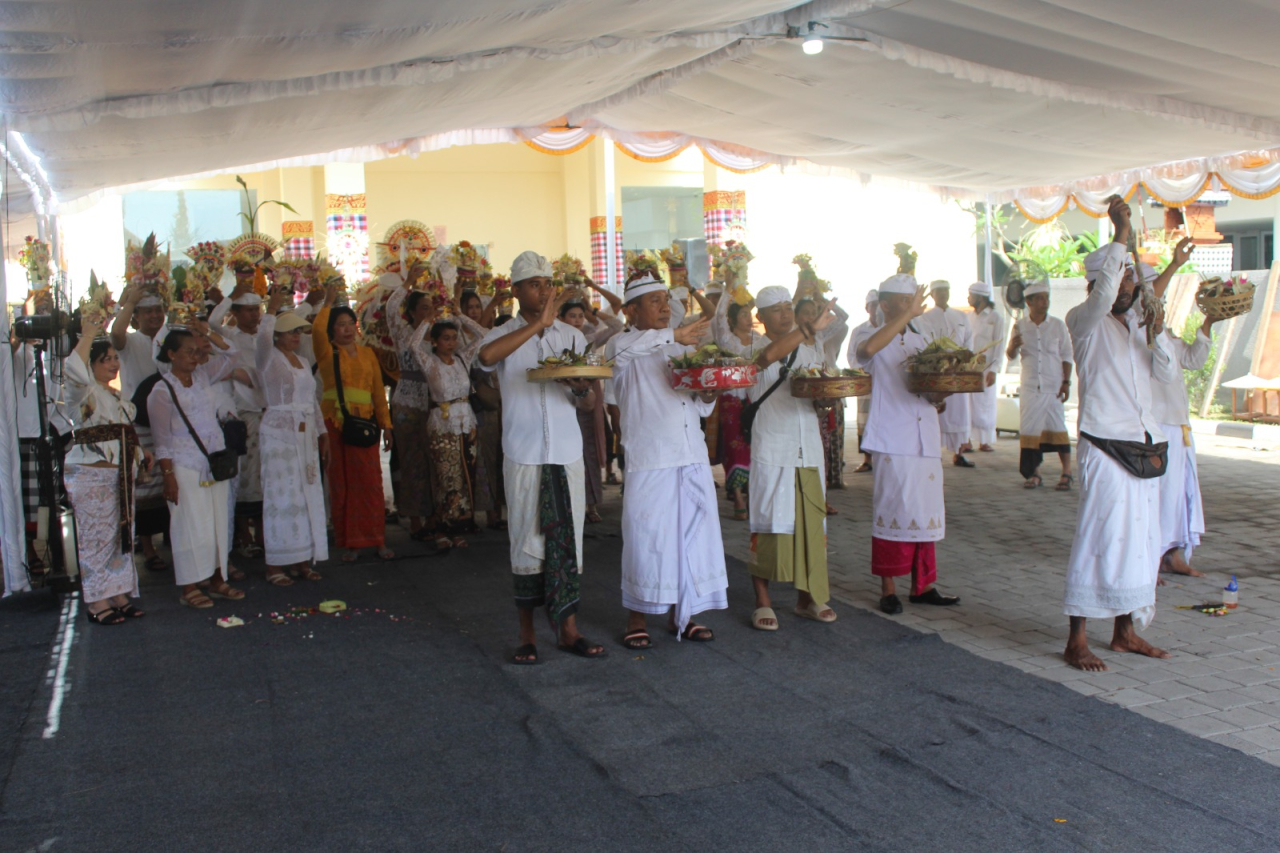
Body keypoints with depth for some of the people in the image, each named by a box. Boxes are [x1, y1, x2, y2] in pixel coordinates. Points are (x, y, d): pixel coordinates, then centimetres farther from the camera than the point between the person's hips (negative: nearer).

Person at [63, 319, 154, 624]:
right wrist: (87, 336, -21)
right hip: (91, 476, -8)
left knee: (121, 536, 10)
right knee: (96, 538, -6)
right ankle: (97, 604, 0)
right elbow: (73, 368, -30)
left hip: (120, 475, 8)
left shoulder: (117, 397, 20)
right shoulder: (82, 392, -6)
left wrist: (141, 456, 15)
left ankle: (119, 597, 18)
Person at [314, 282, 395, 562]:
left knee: (370, 481, 0)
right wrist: (328, 303, -7)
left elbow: (378, 391, 13)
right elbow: (317, 330, -17)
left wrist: (386, 425, 8)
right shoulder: (327, 352, 5)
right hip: (335, 422, -2)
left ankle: (377, 540, 6)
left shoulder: (367, 354, 14)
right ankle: (349, 542, 7)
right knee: (342, 482, 1)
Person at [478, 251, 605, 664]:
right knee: (528, 542, 2)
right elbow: (486, 356, -24)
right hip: (524, 455, -2)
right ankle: (527, 634, 12)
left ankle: (568, 628, 11)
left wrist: (580, 388, -11)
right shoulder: (504, 335, 2)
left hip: (567, 452, 3)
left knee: (567, 541, 3)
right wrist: (538, 323, -21)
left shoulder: (572, 335, 12)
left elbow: (584, 400, 13)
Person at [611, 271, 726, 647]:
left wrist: (708, 393, -1)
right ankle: (637, 619, 13)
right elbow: (619, 347, -26)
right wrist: (673, 335, -25)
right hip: (650, 463, -5)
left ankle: (681, 614, 19)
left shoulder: (682, 349, 19)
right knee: (647, 539, -2)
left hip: (693, 461, 5)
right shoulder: (627, 352, 1)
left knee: (692, 536, 6)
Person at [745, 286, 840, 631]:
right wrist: (811, 329, -32)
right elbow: (768, 356, -28)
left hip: (809, 447, 5)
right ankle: (762, 602, 7)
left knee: (811, 523, 7)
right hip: (771, 450, -5)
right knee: (767, 524, -2)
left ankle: (807, 597, 20)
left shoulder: (810, 349, 15)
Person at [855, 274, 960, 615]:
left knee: (926, 512, 7)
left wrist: (939, 393, -6)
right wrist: (908, 315, -25)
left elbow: (935, 396, 19)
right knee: (891, 512, -3)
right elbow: (866, 350, -28)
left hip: (925, 441, 6)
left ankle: (922, 585, 18)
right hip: (891, 442, -5)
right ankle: (888, 588, 8)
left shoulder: (922, 342, 17)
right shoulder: (876, 341, 0)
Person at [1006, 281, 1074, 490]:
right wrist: (1012, 346, -18)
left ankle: (1067, 473, 0)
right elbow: (1011, 356, 5)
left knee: (1057, 426, -6)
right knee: (1029, 428, 0)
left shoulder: (1058, 325, 3)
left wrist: (1066, 382, -3)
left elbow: (1067, 355, 5)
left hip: (1053, 386, -1)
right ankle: (1034, 473, 10)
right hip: (1029, 385, 1)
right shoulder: (1020, 326, 5)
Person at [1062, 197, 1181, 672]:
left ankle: (1125, 631, 20)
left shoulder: (1136, 324, 17)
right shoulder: (1084, 321, -5)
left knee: (1140, 537, 10)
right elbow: (1102, 297, -27)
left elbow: (1166, 371, 8)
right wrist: (1121, 236, -26)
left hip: (1144, 445, 8)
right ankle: (1076, 640, -5)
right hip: (1105, 446, -8)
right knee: (1098, 538, -10)